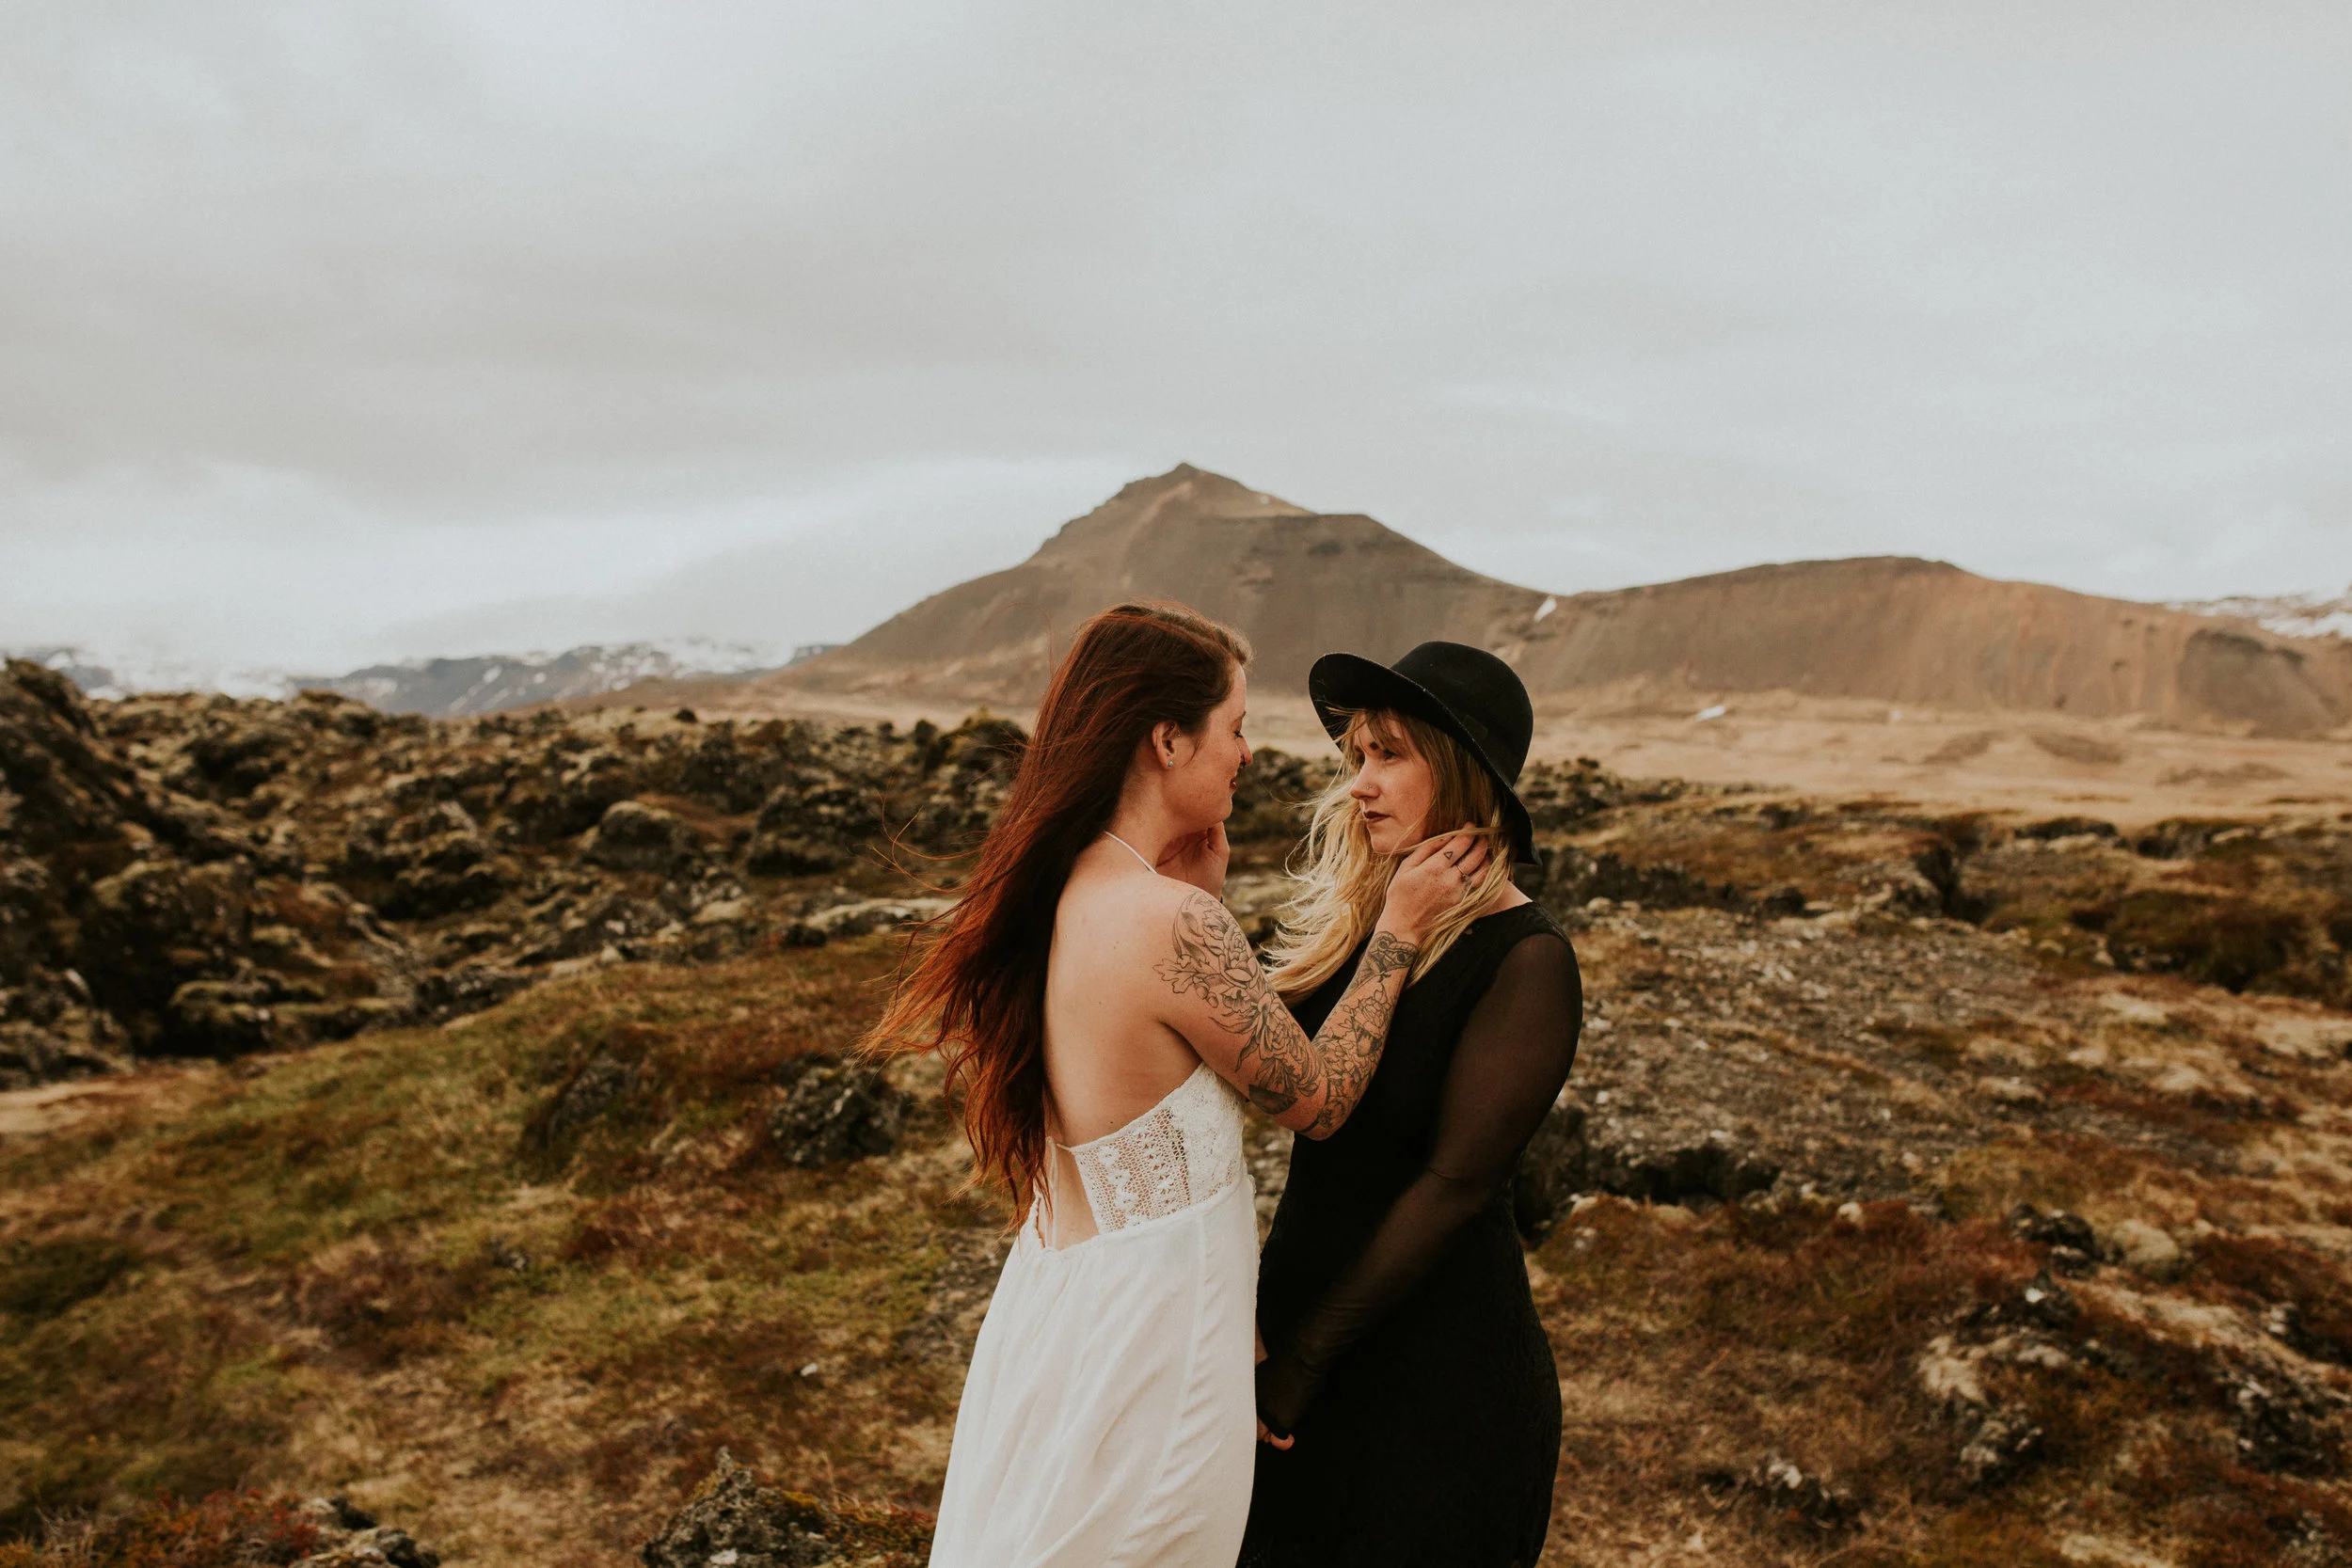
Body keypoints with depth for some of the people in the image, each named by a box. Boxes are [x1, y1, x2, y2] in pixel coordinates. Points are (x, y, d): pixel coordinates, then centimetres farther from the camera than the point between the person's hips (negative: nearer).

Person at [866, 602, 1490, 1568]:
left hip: (1056, 1298, 8)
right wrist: (1397, 928, -4)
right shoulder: (1171, 921, -27)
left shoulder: (1060, 894, -2)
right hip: (1147, 1348, -8)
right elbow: (1318, 1098, -12)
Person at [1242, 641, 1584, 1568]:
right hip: (1308, 1308, 6)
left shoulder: (1524, 958, -18)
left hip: (1436, 1353, -6)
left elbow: (1455, 1181, -20)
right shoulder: (1350, 919, 1)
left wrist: (1303, 1361, -16)